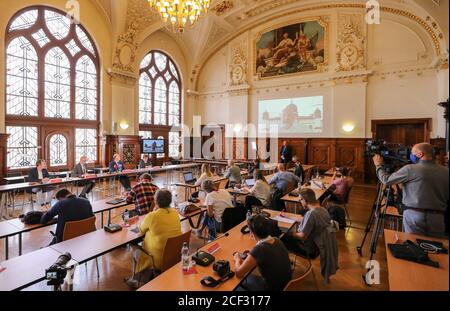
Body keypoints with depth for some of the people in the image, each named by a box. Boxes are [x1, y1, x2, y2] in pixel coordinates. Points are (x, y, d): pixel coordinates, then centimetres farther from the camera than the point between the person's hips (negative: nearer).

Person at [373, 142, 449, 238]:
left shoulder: (410, 169, -11)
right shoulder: (446, 172, 4)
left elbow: (386, 180, -3)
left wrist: (379, 165, 11)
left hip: (414, 215, -4)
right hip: (438, 218, 5)